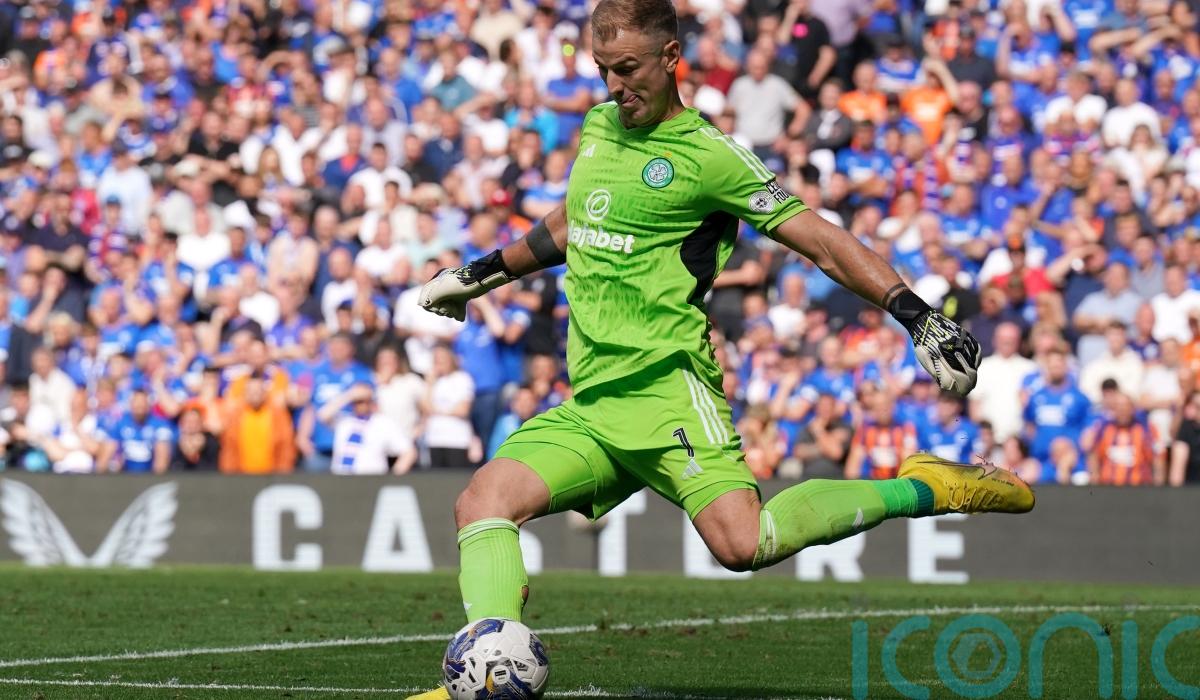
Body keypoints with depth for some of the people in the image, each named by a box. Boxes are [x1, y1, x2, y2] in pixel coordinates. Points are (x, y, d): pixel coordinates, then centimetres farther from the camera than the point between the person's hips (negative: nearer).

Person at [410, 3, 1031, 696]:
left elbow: (820, 239, -4)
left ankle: (919, 490, -9)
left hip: (666, 383, -7)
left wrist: (916, 313, -14)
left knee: (743, 542, -26)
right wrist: (485, 271, 47)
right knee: (483, 502, -15)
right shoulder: (599, 126, 17)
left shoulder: (707, 155, -3)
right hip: (587, 405, 7)